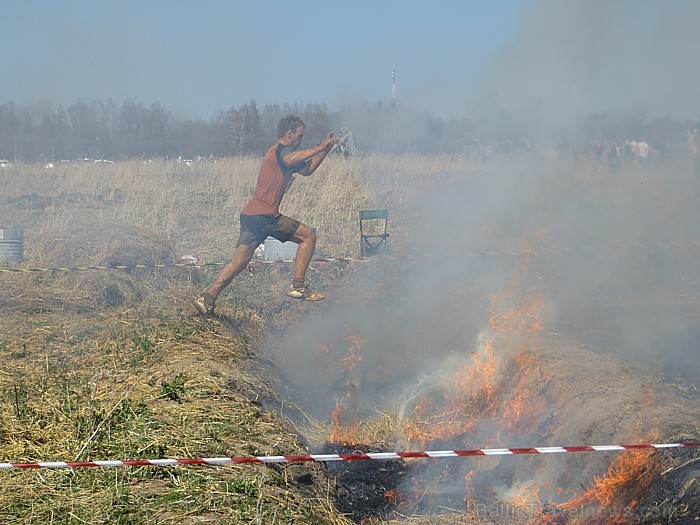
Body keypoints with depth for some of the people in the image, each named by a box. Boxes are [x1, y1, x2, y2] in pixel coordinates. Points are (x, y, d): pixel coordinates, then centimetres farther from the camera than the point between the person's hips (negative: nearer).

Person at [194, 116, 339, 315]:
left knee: (238, 263, 4)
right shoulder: (281, 150, -5)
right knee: (308, 236, 4)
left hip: (249, 215, 9)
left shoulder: (278, 152, 26)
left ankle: (207, 298, -6)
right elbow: (290, 159, -30)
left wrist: (326, 149, 24)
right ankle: (298, 287, 3)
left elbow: (307, 170, 30)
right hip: (265, 215, -9)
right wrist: (319, 148, -23)